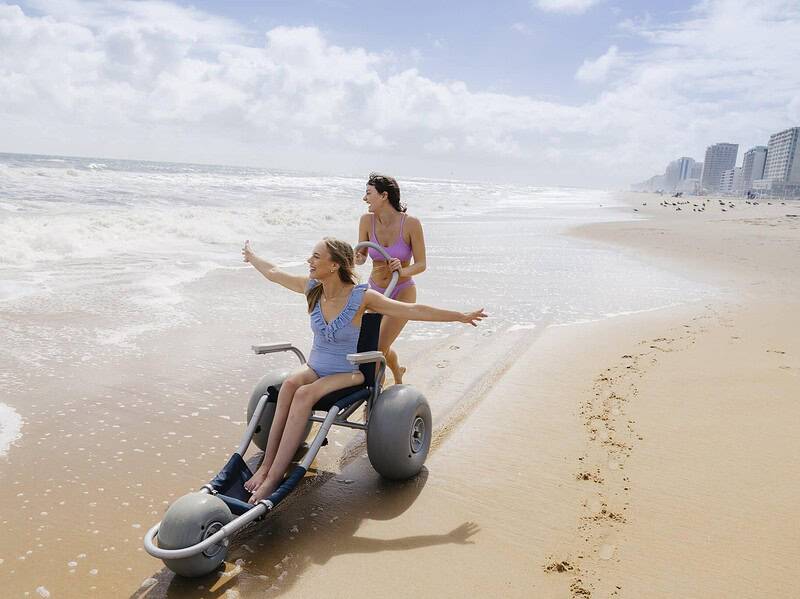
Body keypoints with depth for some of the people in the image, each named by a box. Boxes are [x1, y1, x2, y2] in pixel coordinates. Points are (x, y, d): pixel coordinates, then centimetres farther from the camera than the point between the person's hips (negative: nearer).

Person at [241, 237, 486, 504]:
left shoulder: (361, 297, -15)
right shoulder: (311, 288, -2)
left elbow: (415, 310, -15)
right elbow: (274, 273, 17)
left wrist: (462, 316, -15)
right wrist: (251, 256, 32)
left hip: (348, 374, -4)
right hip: (314, 368, 4)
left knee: (304, 394, -31)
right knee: (289, 384, -29)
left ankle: (273, 476, -29)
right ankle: (266, 465, -27)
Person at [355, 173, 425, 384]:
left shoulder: (411, 223, -20)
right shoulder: (367, 220, -10)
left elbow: (421, 264, -13)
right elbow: (362, 255, 3)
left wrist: (403, 271, -33)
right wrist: (357, 258, -21)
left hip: (402, 293, -5)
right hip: (375, 290, 5)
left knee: (377, 349, -12)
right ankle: (398, 372, 47)